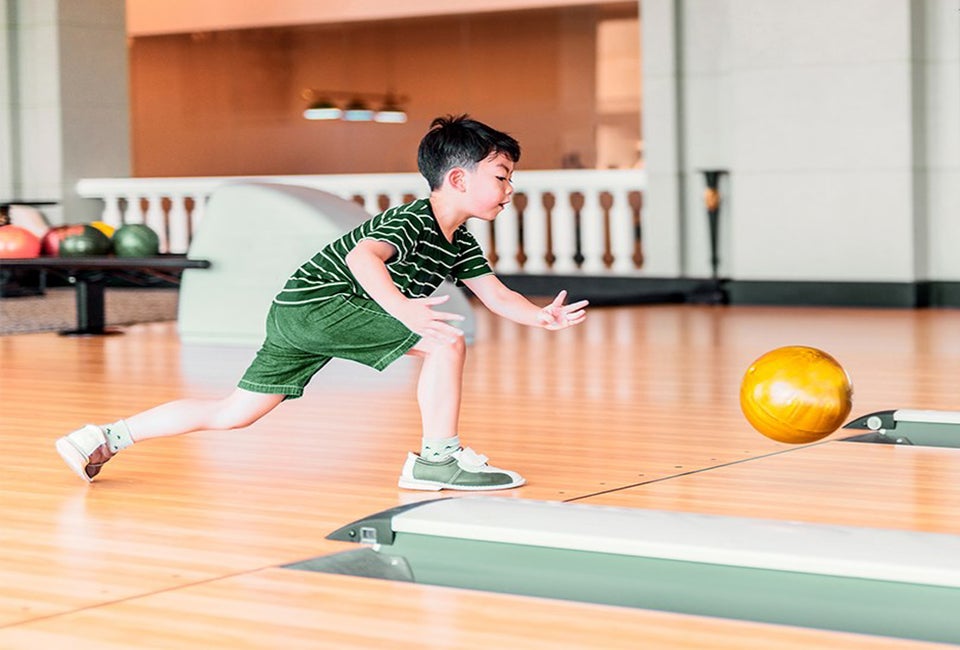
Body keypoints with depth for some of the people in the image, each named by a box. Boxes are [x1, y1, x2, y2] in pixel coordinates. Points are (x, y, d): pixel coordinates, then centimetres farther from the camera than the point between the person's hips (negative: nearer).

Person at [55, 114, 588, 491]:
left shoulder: (459, 244, 12)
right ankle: (437, 459, -11)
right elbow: (362, 256, -35)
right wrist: (404, 308, -49)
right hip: (316, 301, -9)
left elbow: (496, 295, 15)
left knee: (232, 414, 12)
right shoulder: (414, 220, -17)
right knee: (446, 342, -16)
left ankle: (107, 438, 16)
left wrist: (542, 316, -3)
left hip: (295, 316, 9)